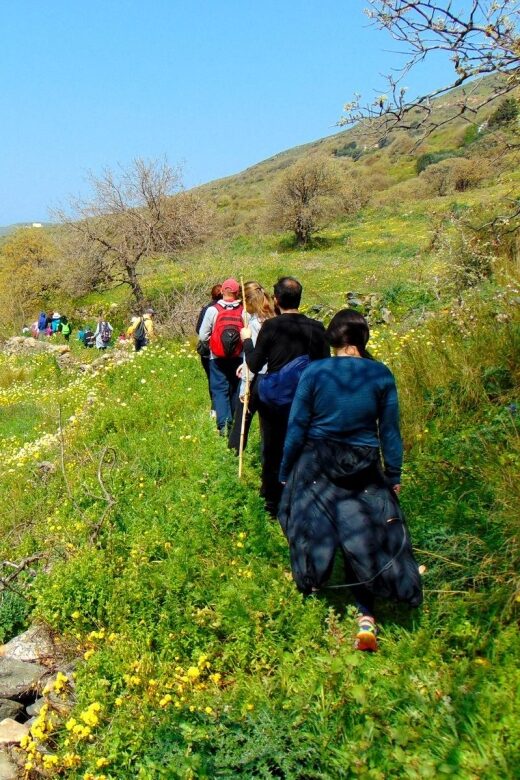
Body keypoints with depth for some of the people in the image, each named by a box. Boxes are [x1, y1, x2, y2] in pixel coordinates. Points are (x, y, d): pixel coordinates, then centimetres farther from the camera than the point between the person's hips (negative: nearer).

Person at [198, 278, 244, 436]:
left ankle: (223, 423, -11)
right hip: (239, 357, 1)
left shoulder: (213, 310, -8)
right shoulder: (244, 311, -8)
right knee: (236, 389, 15)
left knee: (219, 389, 2)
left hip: (217, 358, -1)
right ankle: (235, 422, 25)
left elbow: (203, 336, -6)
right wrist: (243, 345, 9)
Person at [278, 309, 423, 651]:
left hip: (316, 465, 0)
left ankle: (310, 586, 41)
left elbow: (297, 427, -5)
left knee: (313, 530, 19)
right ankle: (366, 617, 5)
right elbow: (390, 431, 0)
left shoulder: (315, 372, -8)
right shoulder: (381, 375, -5)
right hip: (364, 470, 0)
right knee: (364, 538, 8)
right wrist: (394, 475, 11)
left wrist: (285, 472, 6)